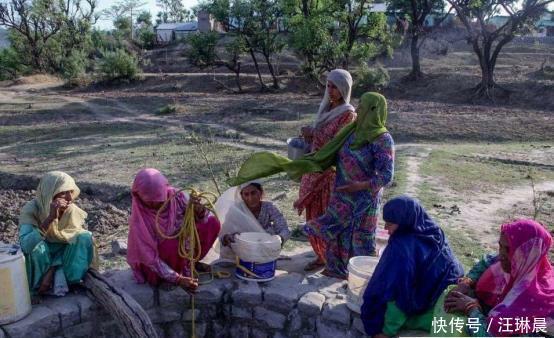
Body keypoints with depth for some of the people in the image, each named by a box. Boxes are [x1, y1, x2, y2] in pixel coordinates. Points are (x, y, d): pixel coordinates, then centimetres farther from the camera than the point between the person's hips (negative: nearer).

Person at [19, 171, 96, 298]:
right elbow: (25, 245, -40)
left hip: (61, 260, 3)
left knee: (85, 237, -21)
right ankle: (36, 288, -10)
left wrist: (51, 272, -21)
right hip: (38, 260, -2)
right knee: (36, 246, -34)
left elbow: (71, 243, -11)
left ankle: (59, 279, -11)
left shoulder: (72, 210, -17)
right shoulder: (31, 209, -25)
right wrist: (50, 218, -48)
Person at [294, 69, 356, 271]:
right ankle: (321, 255, 28)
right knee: (314, 215, 14)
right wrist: (308, 136, 2)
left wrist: (313, 134, -16)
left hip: (331, 171, -8)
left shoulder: (348, 113, -12)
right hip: (314, 167, 8)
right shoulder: (325, 107, 11)